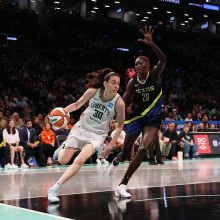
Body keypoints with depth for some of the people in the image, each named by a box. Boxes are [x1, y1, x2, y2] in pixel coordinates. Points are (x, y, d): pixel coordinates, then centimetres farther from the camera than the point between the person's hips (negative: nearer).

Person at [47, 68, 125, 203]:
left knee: (80, 160, -24)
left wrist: (110, 147, -9)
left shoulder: (119, 103, -18)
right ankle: (63, 148, 39)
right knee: (62, 160, 1)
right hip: (82, 127, 2)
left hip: (97, 135, -2)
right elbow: (77, 104, 6)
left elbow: (120, 126, -6)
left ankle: (53, 190, -15)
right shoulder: (93, 92, -13)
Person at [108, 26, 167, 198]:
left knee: (143, 149, -21)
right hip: (136, 117, 2)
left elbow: (163, 60, -28)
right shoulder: (133, 81, -1)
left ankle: (123, 185, -15)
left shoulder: (154, 74, -8)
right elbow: (123, 101, 3)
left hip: (153, 119, -2)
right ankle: (116, 161, 50)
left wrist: (151, 44, -43)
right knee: (126, 151, 10)